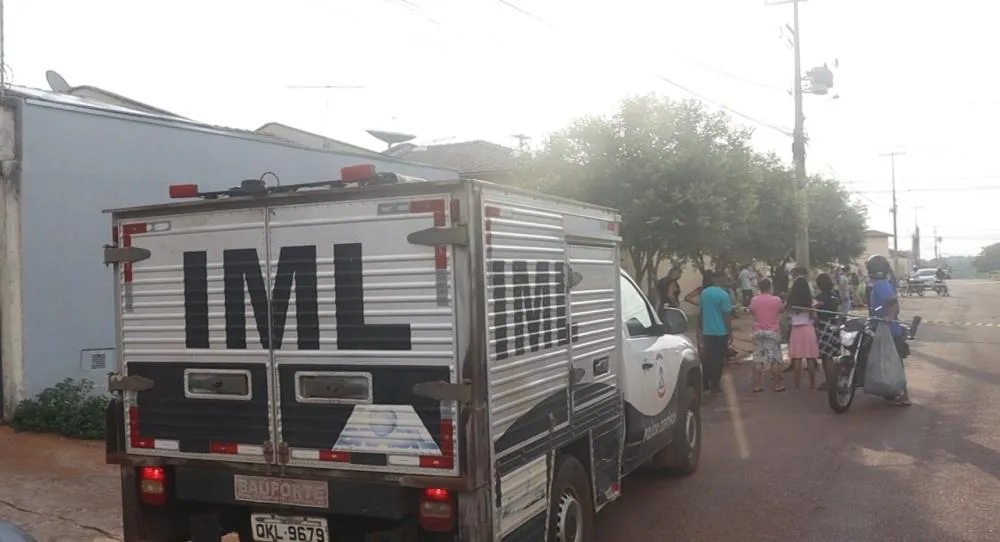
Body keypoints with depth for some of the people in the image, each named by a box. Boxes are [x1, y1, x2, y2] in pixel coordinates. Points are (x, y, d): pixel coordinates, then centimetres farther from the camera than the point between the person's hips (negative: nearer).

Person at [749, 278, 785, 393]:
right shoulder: (776, 299, -7)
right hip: (773, 332, -2)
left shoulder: (754, 300, -2)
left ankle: (757, 385, 4)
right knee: (774, 359, 3)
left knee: (758, 359, 5)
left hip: (758, 332, 2)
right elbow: (782, 309, 14)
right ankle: (777, 385, 6)